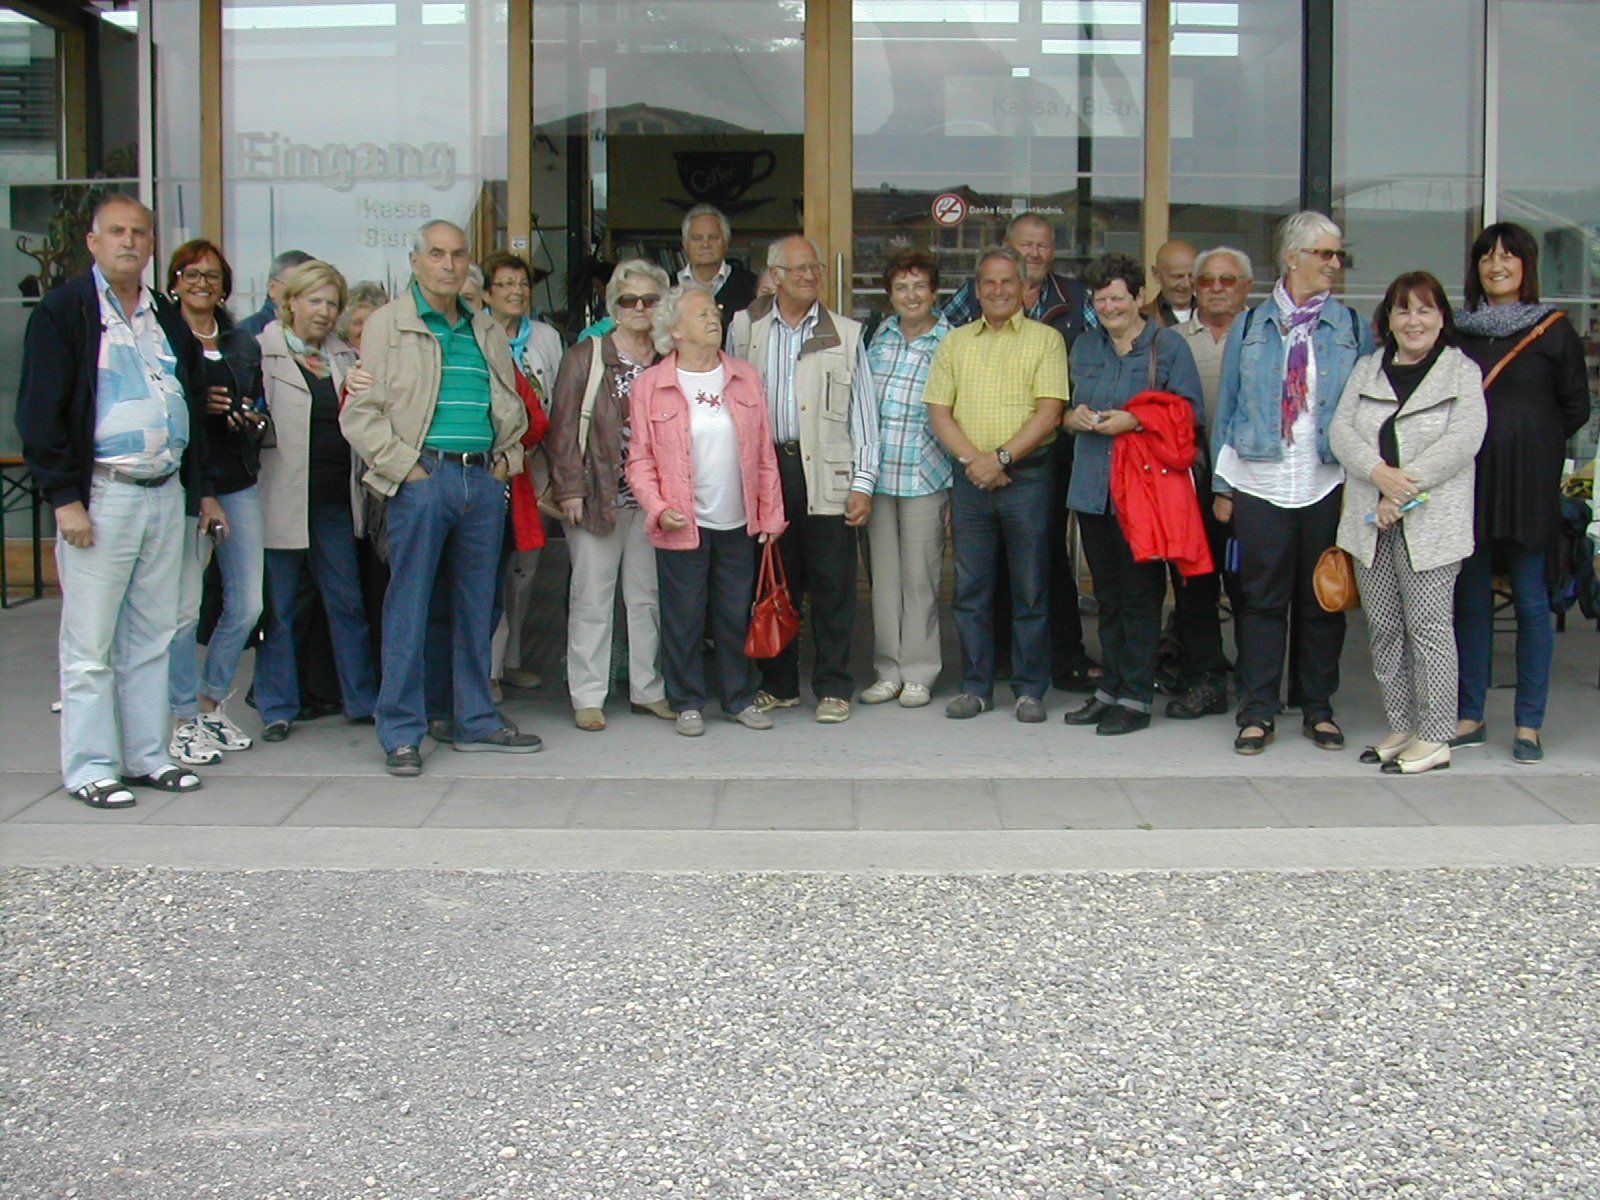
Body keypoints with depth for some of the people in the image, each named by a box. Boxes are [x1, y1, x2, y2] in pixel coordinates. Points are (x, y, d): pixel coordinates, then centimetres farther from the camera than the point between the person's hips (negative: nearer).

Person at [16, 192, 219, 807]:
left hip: (166, 494, 6)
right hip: (100, 495, -6)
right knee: (90, 643, -2)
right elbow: (40, 411, -8)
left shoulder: (168, 318, 17)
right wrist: (64, 497, -15)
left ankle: (145, 756, 18)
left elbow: (194, 406, 23)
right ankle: (90, 768, 6)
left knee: (153, 637, 10)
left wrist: (203, 489, 19)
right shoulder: (63, 311, -3)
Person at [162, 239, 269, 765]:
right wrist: (197, 406, -18)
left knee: (247, 604, 7)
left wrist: (256, 420, 3)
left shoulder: (243, 344, 17)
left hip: (238, 483, 6)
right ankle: (186, 720, 7)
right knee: (184, 607, -6)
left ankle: (213, 702, 25)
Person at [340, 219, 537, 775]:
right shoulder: (388, 324, 2)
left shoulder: (486, 331, 18)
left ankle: (476, 721, 20)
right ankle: (401, 734, 2)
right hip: (423, 480, -5)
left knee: (476, 605, 10)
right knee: (408, 606, -3)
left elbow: (513, 405, 25)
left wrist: (507, 455, 10)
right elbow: (361, 412, -4)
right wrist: (405, 467, -10)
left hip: (485, 480, 5)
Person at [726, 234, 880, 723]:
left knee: (832, 586, 0)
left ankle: (833, 688, 10)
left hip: (827, 475, -1)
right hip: (764, 467, 1)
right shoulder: (745, 328, 9)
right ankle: (779, 684, 19)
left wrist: (863, 482, -1)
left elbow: (863, 412, 6)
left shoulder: (845, 334, 7)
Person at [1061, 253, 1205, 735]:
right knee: (1107, 595, 11)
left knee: (1140, 594, -3)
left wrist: (1133, 421, -16)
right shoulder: (1084, 347, 16)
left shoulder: (1168, 346, -1)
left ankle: (1136, 697, 2)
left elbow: (1190, 415, -6)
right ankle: (1110, 688, 19)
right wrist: (1076, 417, 0)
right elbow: (1067, 411, 23)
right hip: (1093, 489, 5)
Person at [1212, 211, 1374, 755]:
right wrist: (1221, 486, 2)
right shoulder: (1249, 328, 7)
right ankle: (1257, 712, 8)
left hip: (1328, 484, 1)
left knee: (1323, 599, 7)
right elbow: (1226, 408, 7)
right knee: (1261, 598, 1)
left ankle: (1317, 709, 18)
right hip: (1260, 483, 0)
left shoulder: (1352, 329, 7)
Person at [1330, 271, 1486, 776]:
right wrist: (1379, 472, -16)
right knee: (1383, 628, 7)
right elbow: (1340, 430, 3)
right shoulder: (1367, 369, 15)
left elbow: (1463, 441, -10)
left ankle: (1434, 738, -1)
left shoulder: (1462, 373, 2)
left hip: (1431, 523, -5)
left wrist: (1403, 492, -16)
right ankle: (1400, 728, 17)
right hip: (1370, 521, 5)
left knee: (1429, 626, -6)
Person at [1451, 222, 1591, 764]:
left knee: (1530, 601, -1)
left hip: (1529, 481, -3)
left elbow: (1575, 408, 5)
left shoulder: (1554, 330, 1)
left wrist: (1532, 444, 3)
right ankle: (1469, 718, 14)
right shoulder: (1459, 331, 10)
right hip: (1468, 479, 3)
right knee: (1470, 600, 6)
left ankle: (1529, 724, 6)